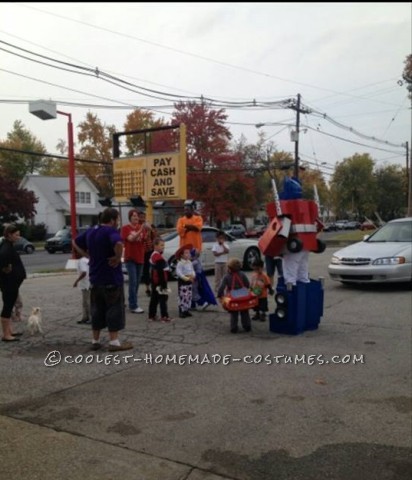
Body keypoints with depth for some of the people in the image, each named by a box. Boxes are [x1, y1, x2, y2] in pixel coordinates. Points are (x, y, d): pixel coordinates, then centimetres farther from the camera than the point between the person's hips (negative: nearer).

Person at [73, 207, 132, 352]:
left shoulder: (90, 231, 9)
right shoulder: (111, 231, -16)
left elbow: (75, 243, 22)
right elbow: (118, 244, -37)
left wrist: (88, 255, 13)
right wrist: (118, 258, -20)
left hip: (95, 278, 7)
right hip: (111, 278, -7)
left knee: (97, 310, 15)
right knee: (114, 309, 2)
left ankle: (95, 341, 21)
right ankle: (114, 342, 5)